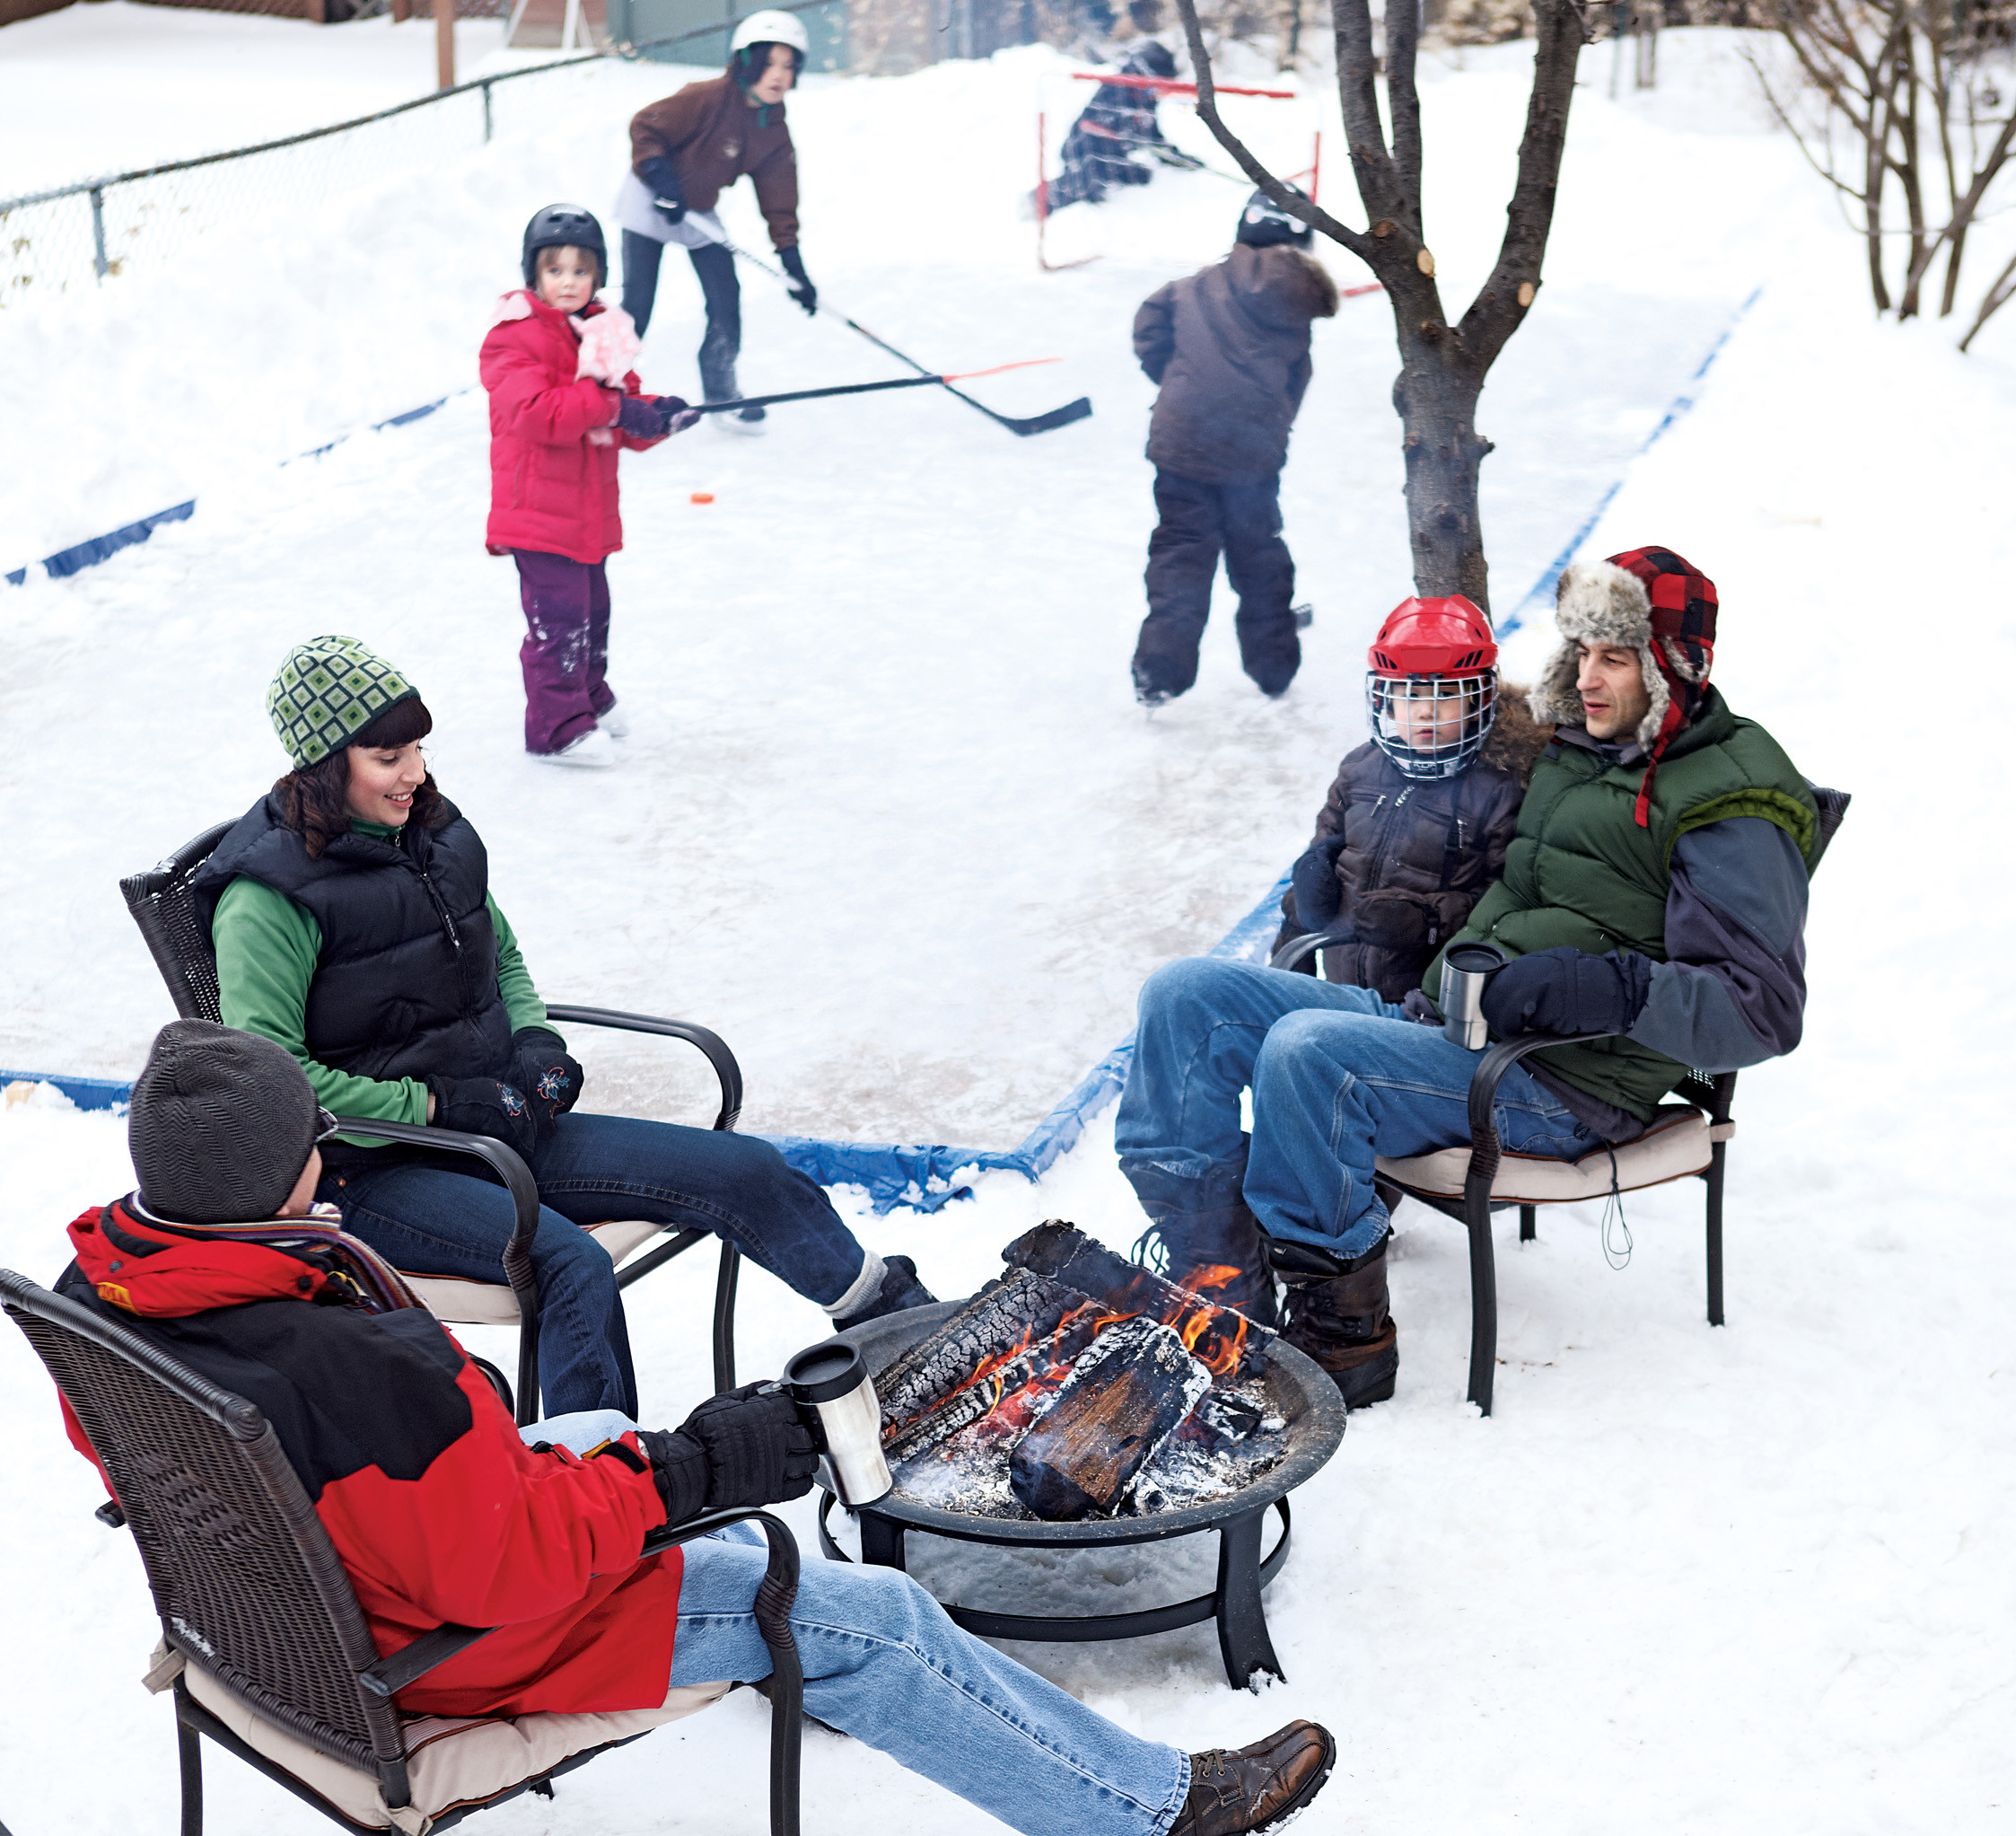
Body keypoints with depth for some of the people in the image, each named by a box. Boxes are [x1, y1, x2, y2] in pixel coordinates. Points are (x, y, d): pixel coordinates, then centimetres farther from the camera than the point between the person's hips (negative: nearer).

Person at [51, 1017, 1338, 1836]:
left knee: (593, 1436, 31)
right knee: (863, 1618, 1)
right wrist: (683, 1471, -21)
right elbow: (501, 1572, -33)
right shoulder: (361, 1373, -41)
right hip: (441, 1646, -9)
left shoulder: (96, 1295, -14)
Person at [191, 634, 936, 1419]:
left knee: (746, 1171, -1)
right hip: (374, 1170, -7)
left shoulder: (435, 834, 7)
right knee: (572, 1264, -35)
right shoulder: (266, 898, -16)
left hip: (490, 1122, 7)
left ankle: (898, 1312, 18)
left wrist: (535, 1041, 2)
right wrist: (435, 1103, -20)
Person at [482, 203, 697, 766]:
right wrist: (606, 406, -28)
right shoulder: (514, 339, -12)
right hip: (539, 511, -8)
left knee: (592, 611, 20)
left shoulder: (603, 333, 12)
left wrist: (658, 415, -9)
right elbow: (535, 411, -26)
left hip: (591, 513, 8)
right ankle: (556, 728, -3)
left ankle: (589, 697, 39)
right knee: (559, 617, -10)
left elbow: (626, 425, 13)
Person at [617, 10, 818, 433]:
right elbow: (645, 126, -21)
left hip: (699, 212, 6)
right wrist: (661, 178, -32)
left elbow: (778, 201, -2)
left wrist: (793, 263, -9)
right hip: (649, 203, -6)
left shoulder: (774, 132, -6)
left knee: (726, 299, 0)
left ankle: (720, 394, 14)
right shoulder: (708, 99, -26)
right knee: (637, 306, -8)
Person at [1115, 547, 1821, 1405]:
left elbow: (1763, 1011, -13)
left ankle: (1339, 1330, -18)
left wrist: (1610, 987, -27)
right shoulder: (1572, 753, 19)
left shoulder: (1730, 809, -6)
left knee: (1309, 1049, -33)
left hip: (1560, 1084, -9)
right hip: (1433, 1017, 9)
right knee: (1188, 995, -3)